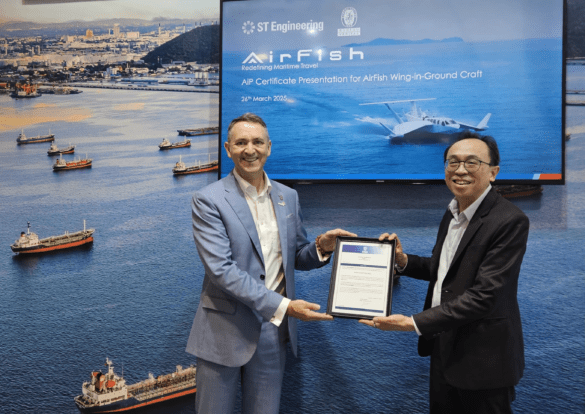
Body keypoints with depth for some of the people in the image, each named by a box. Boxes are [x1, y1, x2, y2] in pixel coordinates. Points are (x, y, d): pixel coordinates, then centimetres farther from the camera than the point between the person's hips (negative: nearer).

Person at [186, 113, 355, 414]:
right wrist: (282, 306, -22)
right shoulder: (208, 200, -9)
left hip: (272, 329, 4)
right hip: (224, 331, -3)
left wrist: (321, 248, -9)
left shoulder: (288, 197, 7)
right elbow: (221, 269, -18)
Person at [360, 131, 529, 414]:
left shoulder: (510, 221, -21)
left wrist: (414, 323, -27)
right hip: (444, 347, 8)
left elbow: (483, 295, -26)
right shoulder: (452, 213, 5)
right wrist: (403, 260, -3)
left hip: (482, 360, -7)